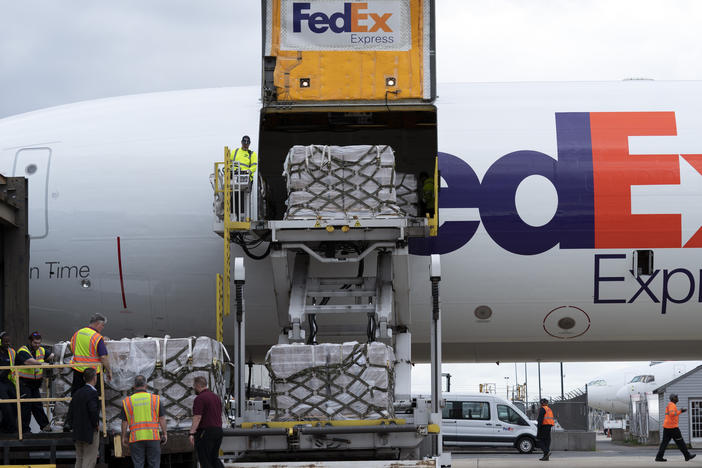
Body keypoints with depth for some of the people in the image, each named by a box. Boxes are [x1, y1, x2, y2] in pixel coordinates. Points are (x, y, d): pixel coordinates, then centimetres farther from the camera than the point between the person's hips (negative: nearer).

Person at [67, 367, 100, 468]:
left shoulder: (77, 393, 10)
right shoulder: (92, 393, -15)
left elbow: (70, 413, 11)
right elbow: (93, 411, -25)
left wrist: (74, 426, 16)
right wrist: (95, 425, -10)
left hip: (77, 433, 8)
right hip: (90, 433, -8)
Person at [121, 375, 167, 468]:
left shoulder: (127, 402, 2)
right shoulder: (155, 399, 2)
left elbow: (124, 422, 3)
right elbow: (162, 418, 1)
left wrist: (124, 437, 12)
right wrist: (164, 433, 9)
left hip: (136, 439, 0)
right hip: (153, 437, 0)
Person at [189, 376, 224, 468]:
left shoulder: (200, 398, -13)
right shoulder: (216, 397, 15)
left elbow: (197, 417, -19)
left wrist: (192, 433, -19)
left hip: (205, 431, -8)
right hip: (218, 430, 8)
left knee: (205, 460, -1)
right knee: (214, 458, 15)